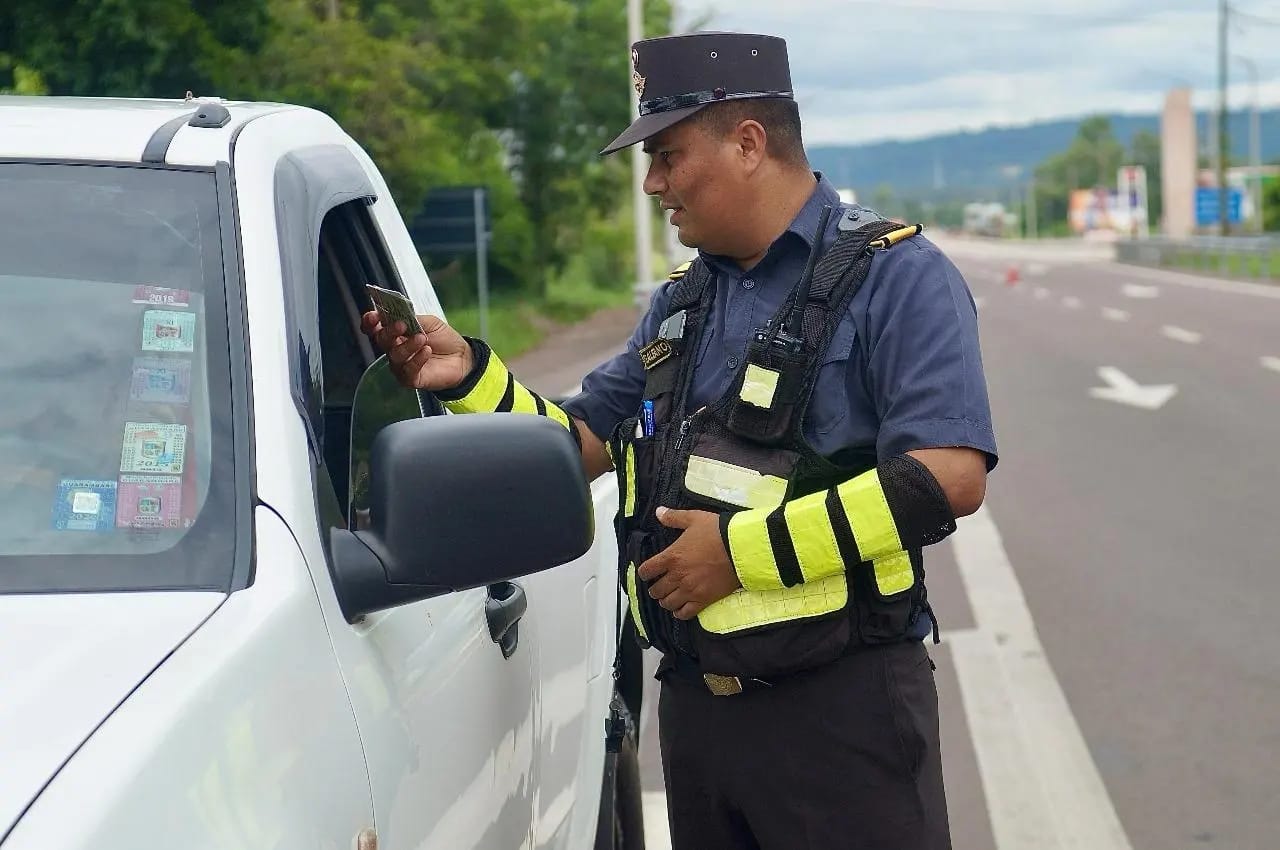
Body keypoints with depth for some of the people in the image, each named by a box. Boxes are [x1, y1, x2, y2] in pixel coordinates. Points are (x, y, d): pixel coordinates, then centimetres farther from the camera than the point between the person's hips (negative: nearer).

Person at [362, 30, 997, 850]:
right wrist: (468, 377, 2)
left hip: (840, 705, -7)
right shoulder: (683, 300, 15)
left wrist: (748, 551, -20)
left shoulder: (894, 276, -9)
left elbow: (950, 477, -21)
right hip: (696, 703, 7)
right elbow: (577, 442, 19)